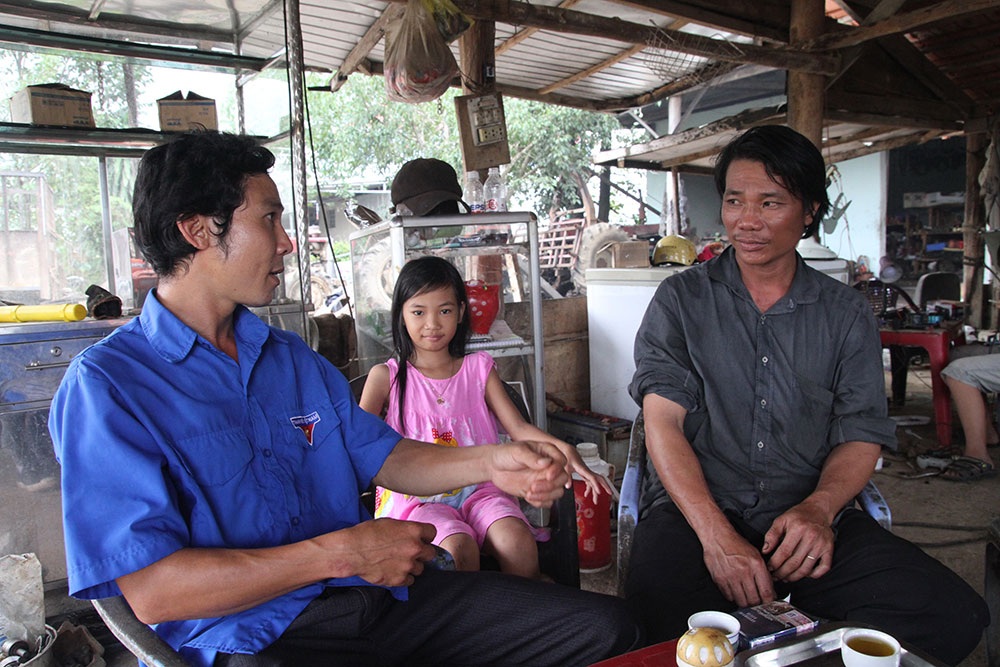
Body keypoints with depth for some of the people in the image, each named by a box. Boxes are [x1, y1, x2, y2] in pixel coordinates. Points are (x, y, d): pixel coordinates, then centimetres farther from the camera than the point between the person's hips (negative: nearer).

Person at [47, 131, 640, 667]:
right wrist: (342, 554, -16)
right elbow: (150, 591, -15)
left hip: (378, 597, 7)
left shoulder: (291, 357, 17)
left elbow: (380, 454, 18)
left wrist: (488, 463, 0)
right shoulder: (108, 384, -7)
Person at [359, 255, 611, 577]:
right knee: (459, 550, -31)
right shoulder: (386, 376, 5)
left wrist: (563, 449, -16)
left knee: (518, 542, -27)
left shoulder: (478, 369, 11)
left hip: (477, 490, 2)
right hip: (417, 498, -2)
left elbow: (518, 427, 3)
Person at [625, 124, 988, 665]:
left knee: (955, 616, -20)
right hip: (696, 509, -2)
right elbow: (663, 422, -4)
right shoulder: (681, 300, 6)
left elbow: (861, 436, 9)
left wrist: (819, 507, -14)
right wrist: (717, 535, -18)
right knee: (664, 619, -33)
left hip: (809, 516, 3)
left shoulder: (847, 315, 12)